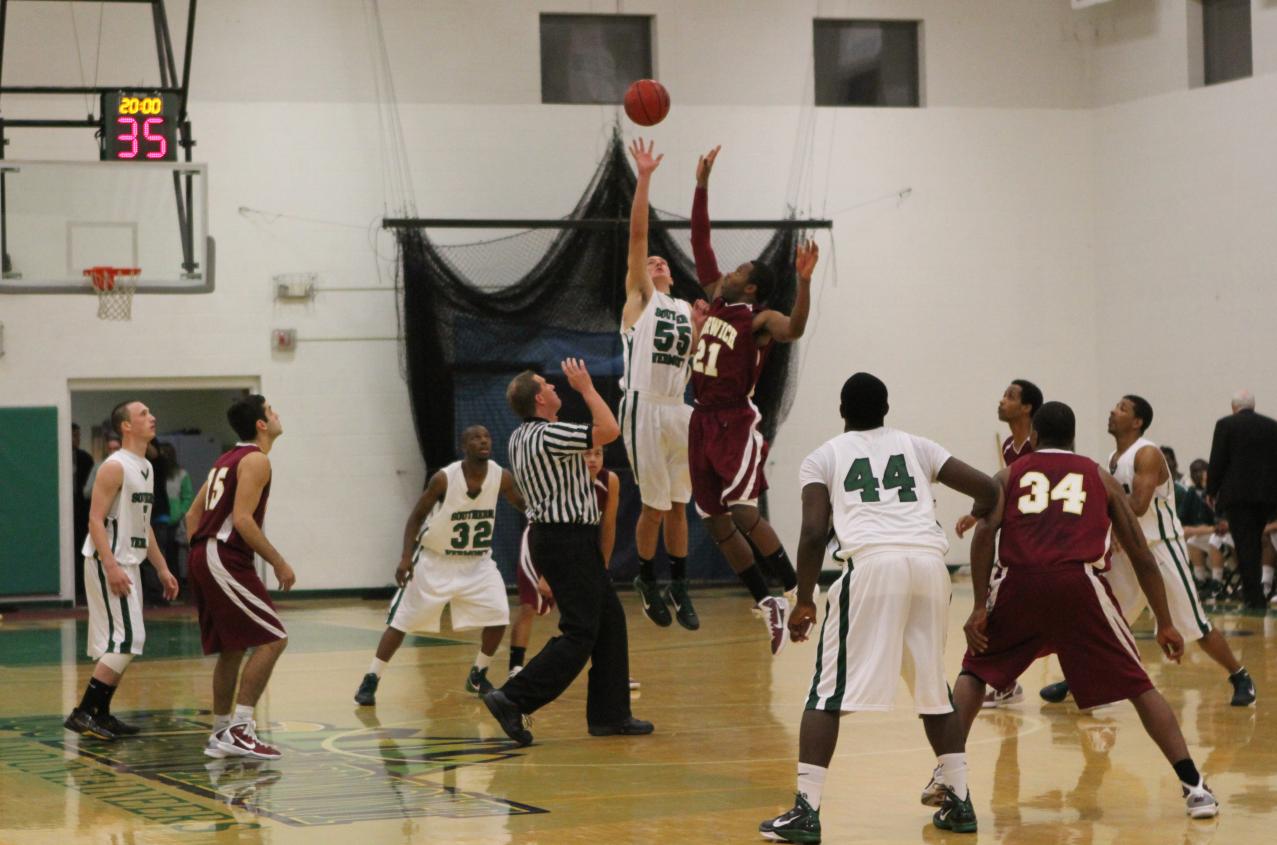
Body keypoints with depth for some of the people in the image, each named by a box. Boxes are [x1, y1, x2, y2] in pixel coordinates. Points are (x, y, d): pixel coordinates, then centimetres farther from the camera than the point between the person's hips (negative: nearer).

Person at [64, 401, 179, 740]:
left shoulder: (146, 468, 15)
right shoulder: (115, 466, -14)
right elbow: (95, 519, -19)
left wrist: (162, 568, 19)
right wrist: (111, 566, -27)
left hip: (129, 563, 10)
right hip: (109, 563, -10)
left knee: (123, 643, 11)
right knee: (126, 641, -14)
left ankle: (101, 715, 17)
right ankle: (82, 714, -12)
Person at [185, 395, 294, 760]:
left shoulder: (228, 459, 20)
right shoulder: (256, 460, -9)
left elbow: (193, 515, 21)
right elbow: (243, 519, -20)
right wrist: (278, 563, -14)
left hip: (204, 557, 10)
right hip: (225, 561, -10)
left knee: (233, 648, 16)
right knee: (272, 639, -9)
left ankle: (221, 734, 20)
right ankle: (239, 729, -14)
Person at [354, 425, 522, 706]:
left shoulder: (501, 477, -13)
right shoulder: (444, 479, -21)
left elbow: (524, 505, 2)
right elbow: (417, 515, -10)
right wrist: (406, 557, -19)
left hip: (477, 562, 3)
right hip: (435, 560, -3)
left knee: (499, 617, -10)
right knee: (401, 621, -3)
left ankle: (477, 676, 12)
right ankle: (370, 680, 7)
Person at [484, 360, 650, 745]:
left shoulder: (521, 438, 10)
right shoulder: (549, 436, -20)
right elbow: (609, 430, -23)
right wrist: (586, 387, -12)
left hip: (551, 536, 10)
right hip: (567, 540, -10)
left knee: (610, 620, 12)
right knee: (579, 634, -8)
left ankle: (609, 714, 14)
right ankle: (512, 699, -12)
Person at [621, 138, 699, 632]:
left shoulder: (688, 309, 17)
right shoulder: (638, 297, 4)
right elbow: (637, 234, -6)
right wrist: (644, 178, -12)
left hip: (679, 410, 5)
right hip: (644, 409, -5)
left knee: (678, 504, 10)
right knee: (654, 506, 0)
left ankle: (679, 587, 20)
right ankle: (646, 580, 20)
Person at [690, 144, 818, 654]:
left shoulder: (760, 319, -9)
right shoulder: (715, 301, 11)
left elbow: (794, 329, -32)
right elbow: (700, 242, 14)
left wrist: (803, 282, -46)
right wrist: (702, 186, 9)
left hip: (737, 422, -8)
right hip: (703, 421, 8)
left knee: (743, 513, -18)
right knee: (715, 523, 7)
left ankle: (797, 594, -12)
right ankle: (767, 604, 15)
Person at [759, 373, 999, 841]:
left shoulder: (823, 457, 18)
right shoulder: (916, 446, 25)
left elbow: (814, 533, 4)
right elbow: (987, 490, 19)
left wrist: (804, 601, 12)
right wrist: (976, 519, 41)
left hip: (872, 562, -3)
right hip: (929, 563, 3)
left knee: (828, 692, 4)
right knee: (934, 689, 22)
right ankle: (959, 803, 18)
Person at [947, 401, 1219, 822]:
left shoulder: (1010, 475, 23)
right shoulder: (1100, 477, 25)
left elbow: (985, 531, 4)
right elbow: (1140, 553, 20)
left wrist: (980, 608, 1)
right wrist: (1165, 623, 24)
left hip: (1022, 582, 0)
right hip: (1079, 582, 0)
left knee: (976, 670, 24)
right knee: (1137, 685, 11)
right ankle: (1194, 786, 1)